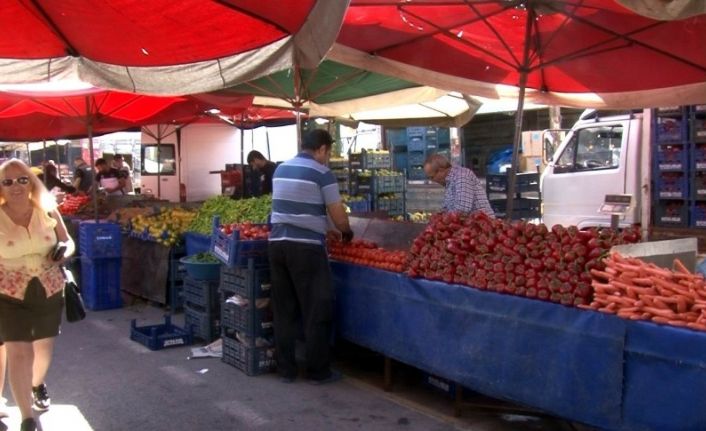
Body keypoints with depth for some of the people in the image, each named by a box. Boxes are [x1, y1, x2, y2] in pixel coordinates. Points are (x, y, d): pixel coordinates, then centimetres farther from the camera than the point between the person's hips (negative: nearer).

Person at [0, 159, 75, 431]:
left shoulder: (47, 211, -4)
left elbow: (67, 241, 8)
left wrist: (64, 253, -14)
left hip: (48, 290, 3)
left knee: (44, 348, 19)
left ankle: (37, 385, 52)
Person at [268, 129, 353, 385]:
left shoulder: (281, 169, 15)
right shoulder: (321, 173, -6)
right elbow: (338, 216, -6)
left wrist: (326, 229, 27)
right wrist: (346, 233, 16)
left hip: (277, 243, 7)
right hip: (306, 247, -6)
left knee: (284, 310, 11)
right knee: (317, 311, 4)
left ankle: (285, 370, 18)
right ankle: (319, 371, 12)